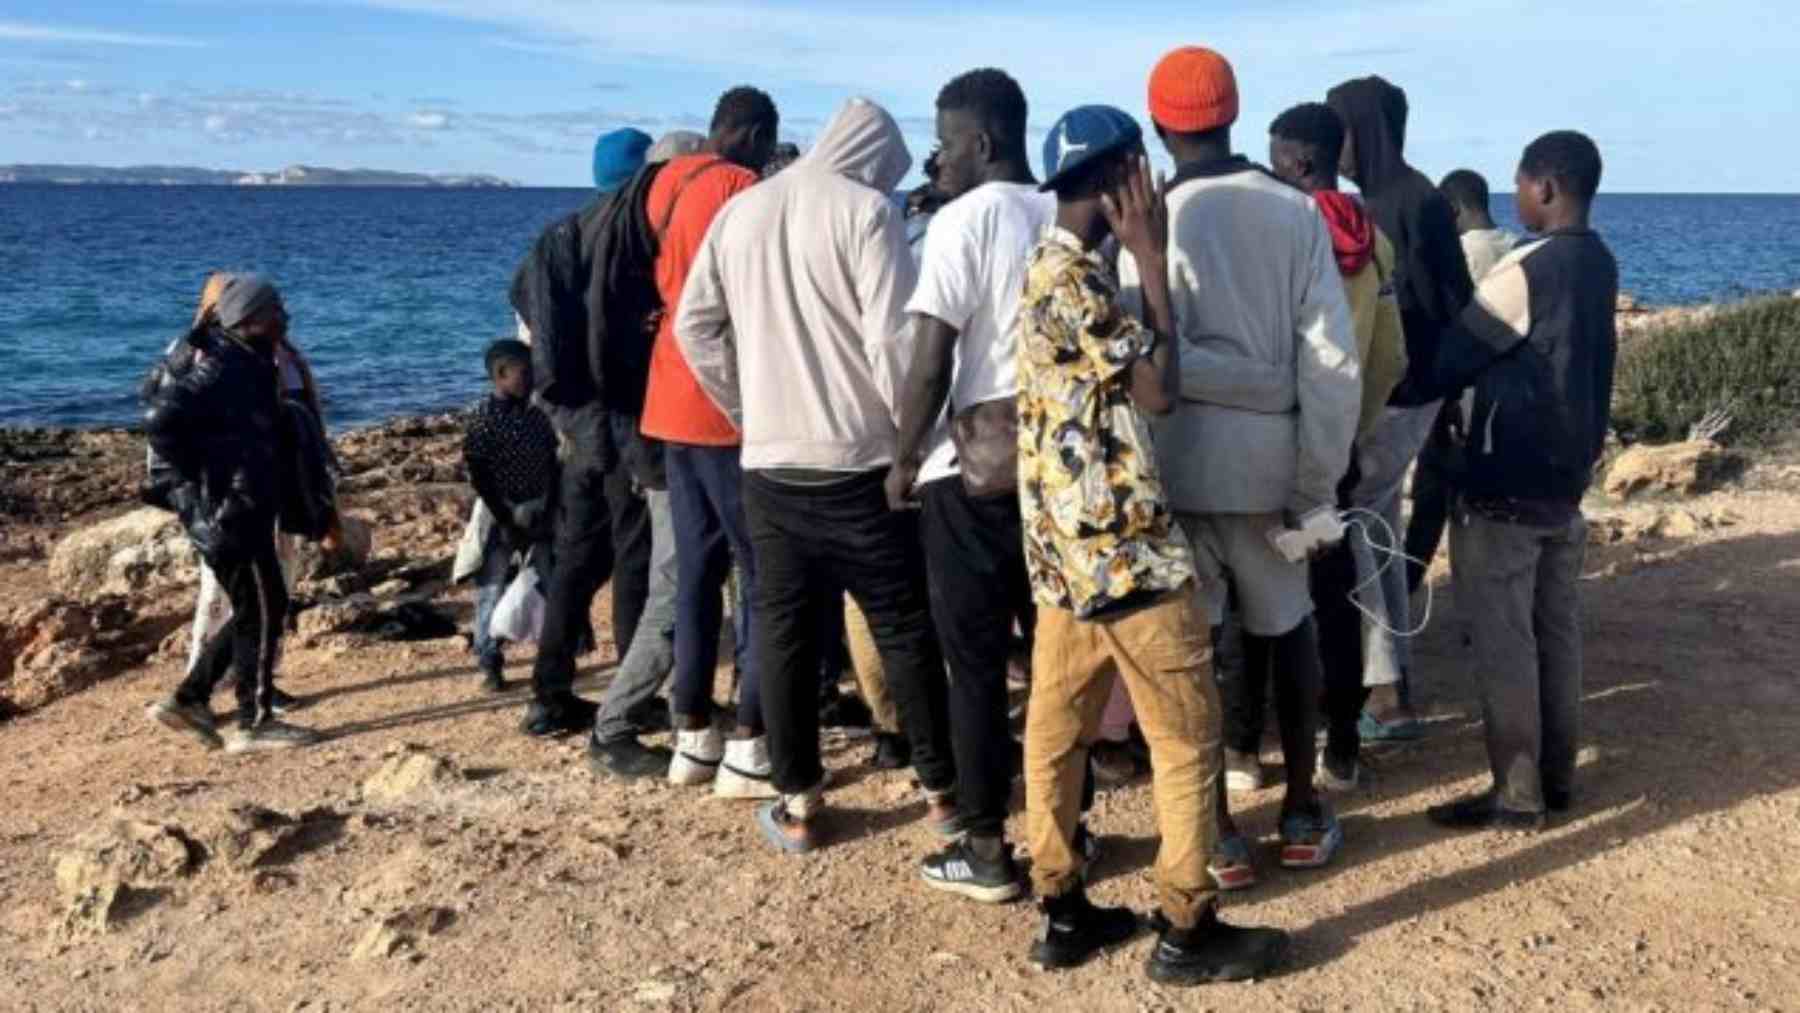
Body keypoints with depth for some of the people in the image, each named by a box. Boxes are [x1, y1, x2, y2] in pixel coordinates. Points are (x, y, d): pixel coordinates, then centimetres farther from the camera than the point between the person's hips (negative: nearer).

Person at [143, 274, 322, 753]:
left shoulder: (247, 364, 13)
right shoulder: (221, 368, -17)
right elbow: (160, 418, -26)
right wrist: (194, 477, -19)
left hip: (244, 511, 10)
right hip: (226, 513, -10)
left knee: (254, 611, 16)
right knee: (263, 611, -2)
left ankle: (189, 700, 21)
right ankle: (254, 723, 7)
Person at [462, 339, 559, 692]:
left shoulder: (537, 414, 5)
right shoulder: (482, 416, -10)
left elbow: (552, 462, 10)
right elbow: (478, 475, -13)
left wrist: (551, 505, 0)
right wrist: (504, 518, -15)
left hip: (539, 514, 5)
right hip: (500, 517, -5)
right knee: (492, 589, 2)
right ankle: (490, 663, 11)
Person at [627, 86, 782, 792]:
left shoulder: (668, 185, 16)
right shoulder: (741, 189, -10)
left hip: (674, 402, 8)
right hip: (728, 406, -8)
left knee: (698, 572, 12)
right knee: (770, 577, -2)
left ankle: (694, 739, 17)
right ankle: (749, 750, -1)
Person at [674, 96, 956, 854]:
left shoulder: (739, 210, 10)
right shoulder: (866, 210, -8)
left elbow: (694, 325, 11)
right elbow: (893, 340, -15)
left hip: (770, 462, 4)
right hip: (860, 462, -4)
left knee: (782, 629, 11)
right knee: (905, 629, 8)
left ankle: (796, 804, 15)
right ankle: (943, 791, 18)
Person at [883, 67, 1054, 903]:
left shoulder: (964, 219, -9)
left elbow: (930, 364, -14)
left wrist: (903, 460, -2)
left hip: (975, 466, -6)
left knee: (975, 664, 4)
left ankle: (986, 851, 11)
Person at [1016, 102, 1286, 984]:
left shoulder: (1053, 267, 13)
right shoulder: (1073, 278, -17)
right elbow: (1159, 389, -17)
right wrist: (1152, 258, -13)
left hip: (1068, 542, 10)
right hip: (1121, 545, -10)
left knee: (1056, 729, 12)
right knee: (1187, 735, 2)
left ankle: (1063, 913, 23)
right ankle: (1187, 930, 12)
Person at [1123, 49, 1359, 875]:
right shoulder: (1297, 211, -1)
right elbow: (1333, 356, -4)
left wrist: (1223, 375, -3)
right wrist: (1318, 480, 0)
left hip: (1181, 459, -3)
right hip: (1269, 456, 3)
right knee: (1286, 625, 19)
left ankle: (1213, 825, 16)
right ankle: (1302, 813, 26)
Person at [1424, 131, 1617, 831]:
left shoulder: (1526, 268, -18)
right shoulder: (1599, 263, 8)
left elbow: (1453, 357, -13)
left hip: (1505, 484, -9)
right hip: (1567, 473, 9)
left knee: (1502, 641, -2)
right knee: (1556, 630, 14)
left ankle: (1516, 796, 4)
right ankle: (1555, 776, 22)